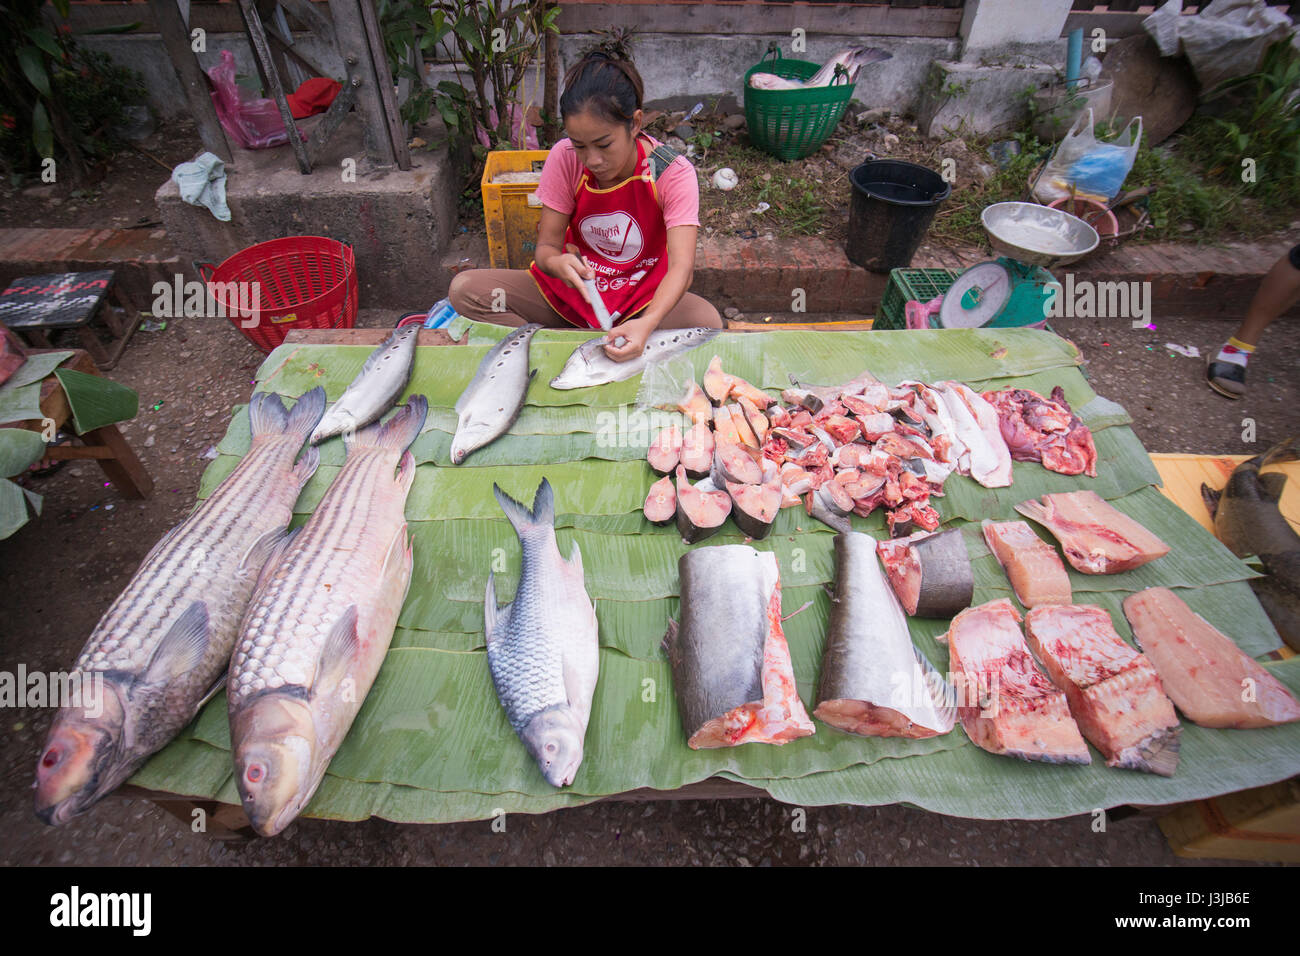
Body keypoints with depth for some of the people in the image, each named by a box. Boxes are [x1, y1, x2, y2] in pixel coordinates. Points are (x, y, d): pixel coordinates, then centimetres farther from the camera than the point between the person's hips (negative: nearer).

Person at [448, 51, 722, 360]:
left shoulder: (673, 173, -19)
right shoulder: (565, 159, -11)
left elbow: (681, 265, -29)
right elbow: (547, 245, -10)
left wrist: (647, 323, -50)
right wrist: (557, 262, -38)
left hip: (644, 297, -1)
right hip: (572, 286, 2)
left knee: (708, 322, -34)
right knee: (464, 289, -14)